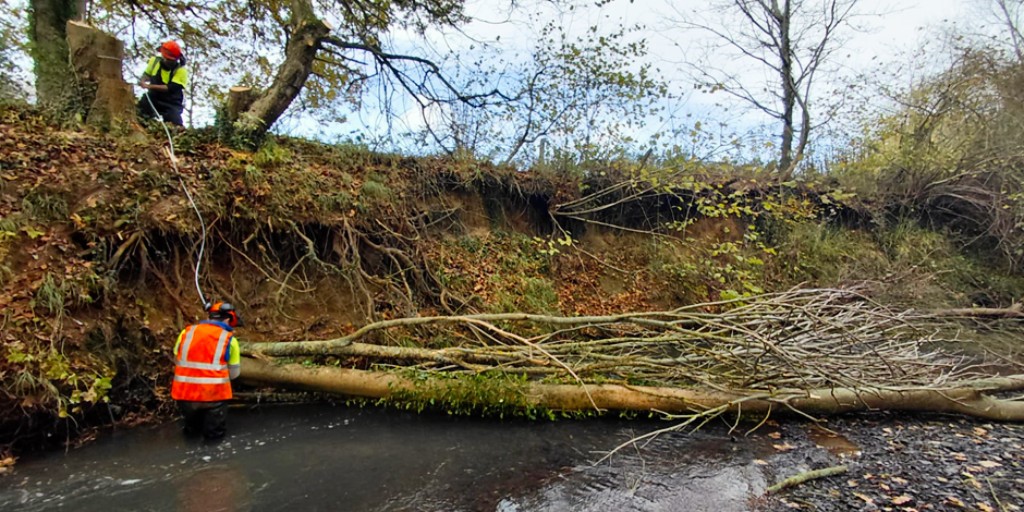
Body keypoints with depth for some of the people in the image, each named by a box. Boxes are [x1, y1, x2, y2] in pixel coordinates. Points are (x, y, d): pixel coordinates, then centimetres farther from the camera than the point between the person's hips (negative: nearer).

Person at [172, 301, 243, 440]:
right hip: (213, 396, -4)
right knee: (215, 432, 19)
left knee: (191, 426, 34)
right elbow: (234, 373, 2)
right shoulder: (229, 339, -4)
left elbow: (177, 362, 13)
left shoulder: (186, 332, 4)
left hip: (184, 394, 4)